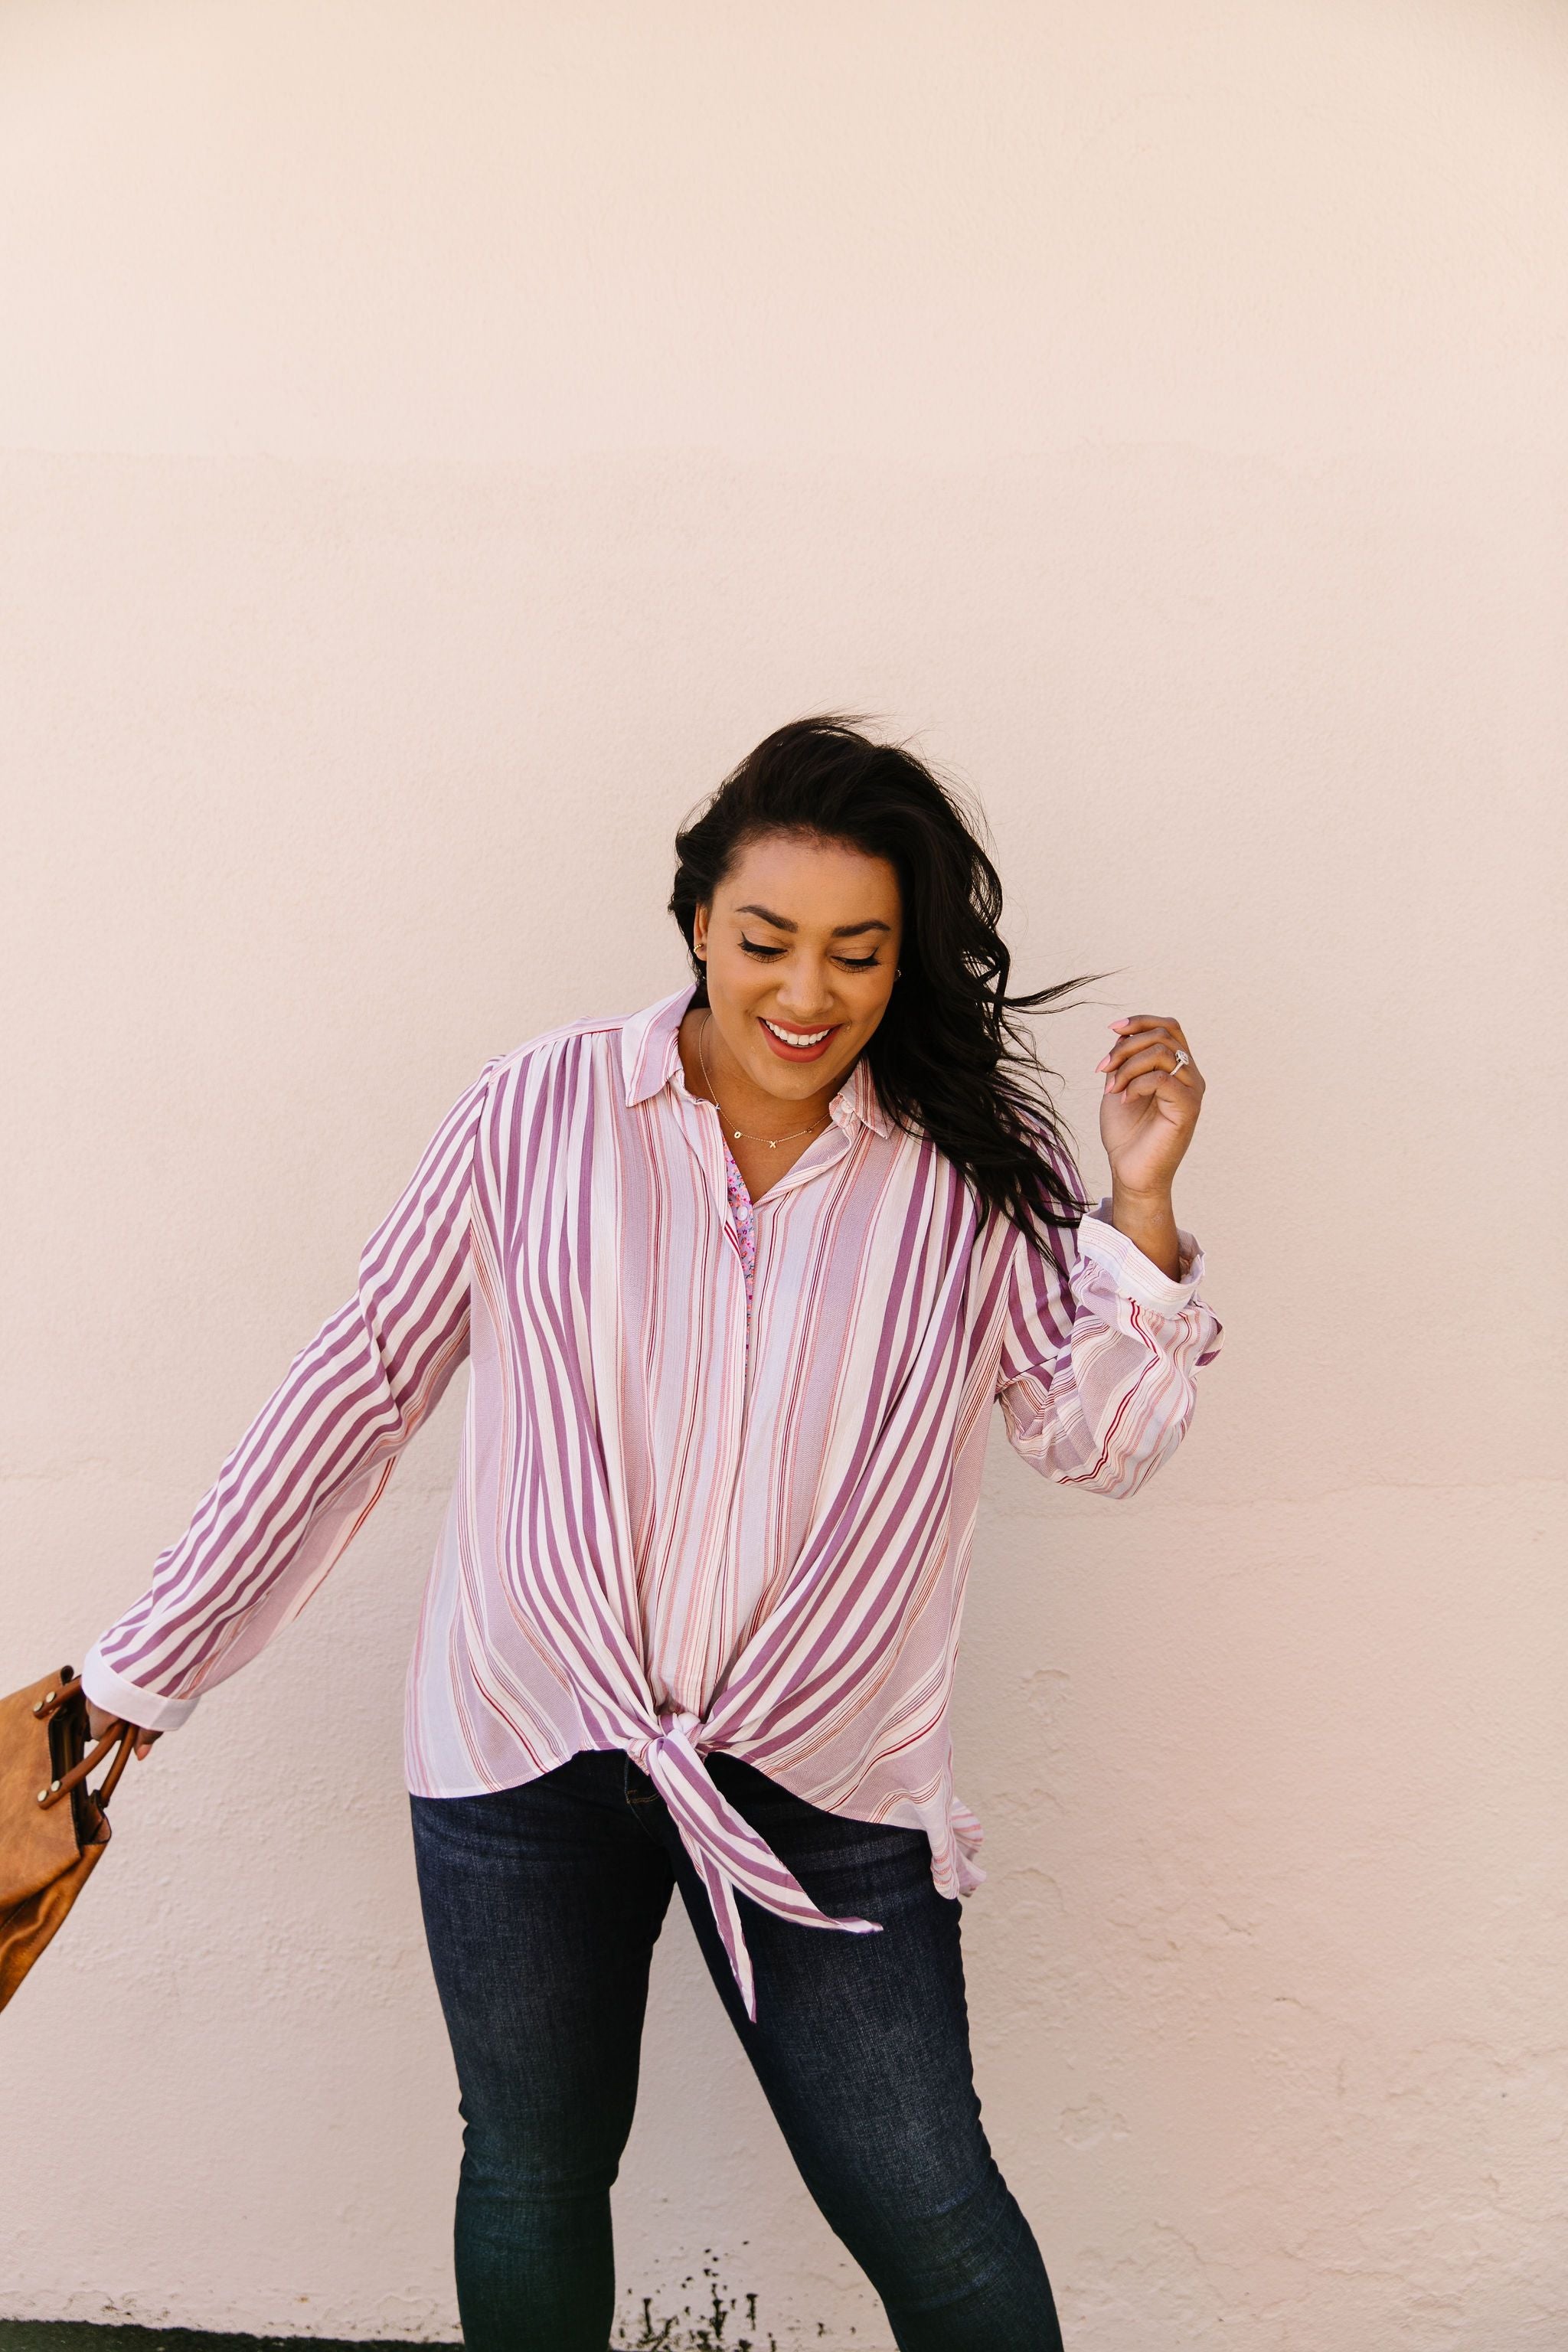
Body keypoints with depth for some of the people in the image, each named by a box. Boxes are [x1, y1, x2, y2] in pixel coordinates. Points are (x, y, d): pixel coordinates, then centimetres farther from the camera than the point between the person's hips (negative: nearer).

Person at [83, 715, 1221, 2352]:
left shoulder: (968, 1171, -5)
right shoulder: (537, 1114, -7)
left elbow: (1101, 1441, -4)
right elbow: (359, 1386, -2)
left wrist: (1140, 1203, -17)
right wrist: (145, 1665, 2)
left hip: (824, 1786, 0)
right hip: (525, 1757, 1)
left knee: (930, 2215, 6)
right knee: (533, 2176, 20)